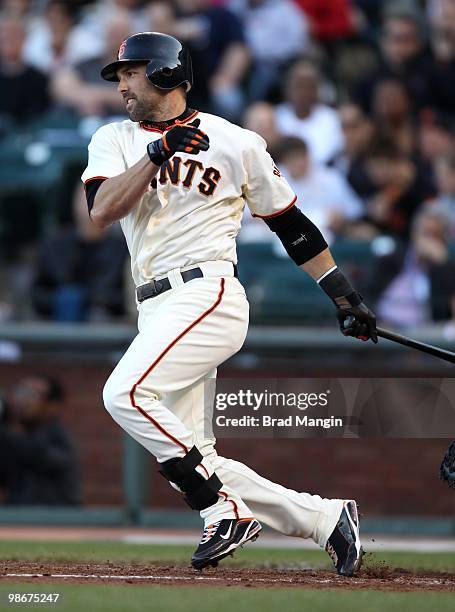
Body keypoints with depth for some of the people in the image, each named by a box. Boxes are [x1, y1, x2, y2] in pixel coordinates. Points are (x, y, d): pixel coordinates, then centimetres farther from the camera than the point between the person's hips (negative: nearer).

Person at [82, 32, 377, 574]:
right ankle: (327, 518, 8)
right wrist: (157, 154, -15)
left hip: (207, 294, -6)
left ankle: (226, 512, -18)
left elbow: (292, 225, 10)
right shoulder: (114, 141, 13)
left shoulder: (236, 143, 4)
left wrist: (345, 299, 10)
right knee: (181, 461, 1)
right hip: (157, 310, 6)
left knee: (125, 394, -26)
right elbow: (101, 212, -5)